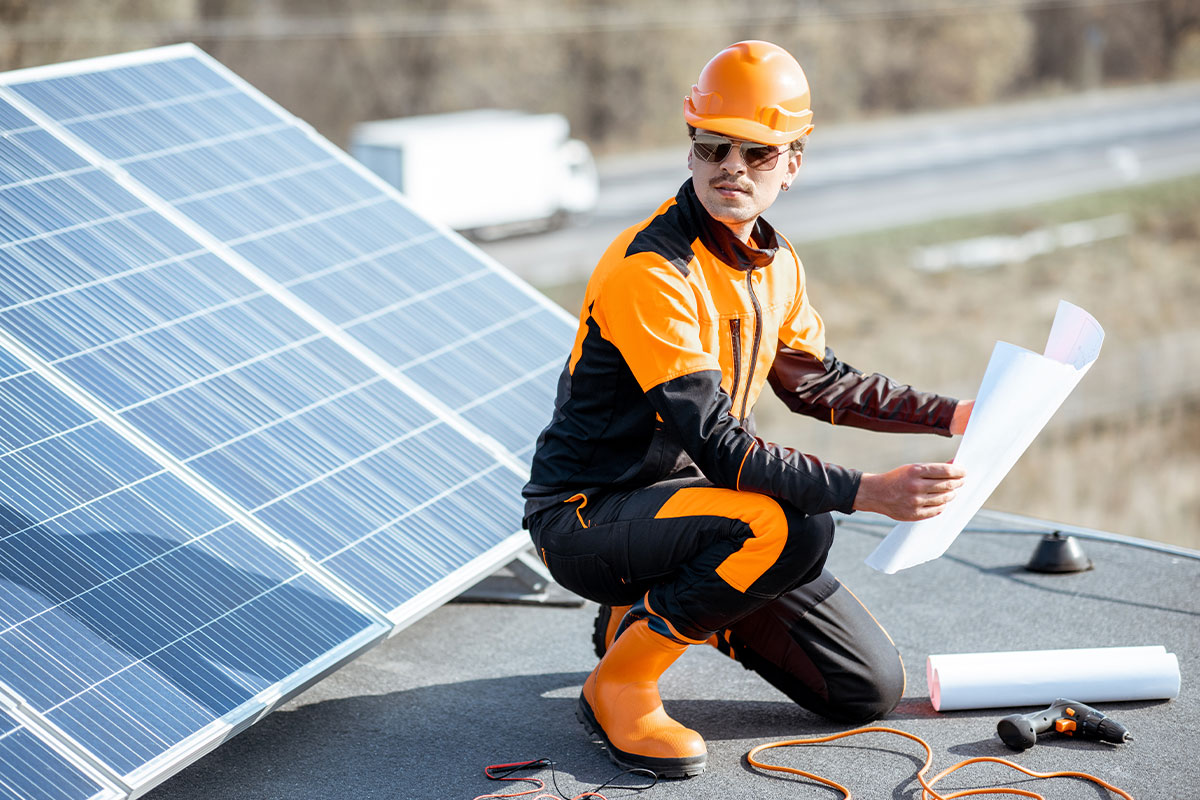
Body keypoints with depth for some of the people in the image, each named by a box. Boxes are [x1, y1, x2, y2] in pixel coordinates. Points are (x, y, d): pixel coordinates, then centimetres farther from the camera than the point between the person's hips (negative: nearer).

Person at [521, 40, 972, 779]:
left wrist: (950, 416, 12)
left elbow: (818, 380, 20)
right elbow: (719, 447, -29)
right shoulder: (648, 272, -23)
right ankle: (621, 682, -16)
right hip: (586, 519, -8)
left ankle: (654, 610, 19)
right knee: (795, 527, -36)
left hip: (689, 496, 8)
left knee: (872, 690, 5)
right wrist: (866, 490, -35)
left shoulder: (776, 263, 5)